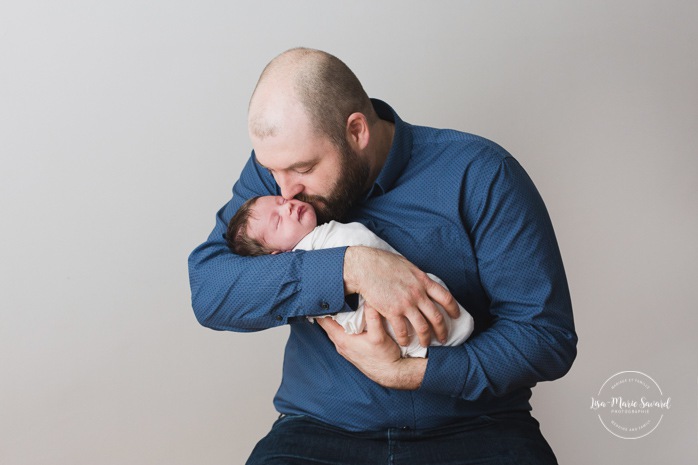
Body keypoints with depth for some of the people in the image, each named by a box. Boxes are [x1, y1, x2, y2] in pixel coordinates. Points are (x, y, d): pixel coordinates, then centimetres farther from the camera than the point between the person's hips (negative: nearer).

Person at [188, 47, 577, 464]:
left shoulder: (478, 174, -7)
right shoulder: (275, 167, 2)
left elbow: (549, 335, -10)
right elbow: (207, 291, -12)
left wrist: (403, 373, -20)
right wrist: (350, 269, -24)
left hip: (472, 429, 1)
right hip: (322, 428, 0)